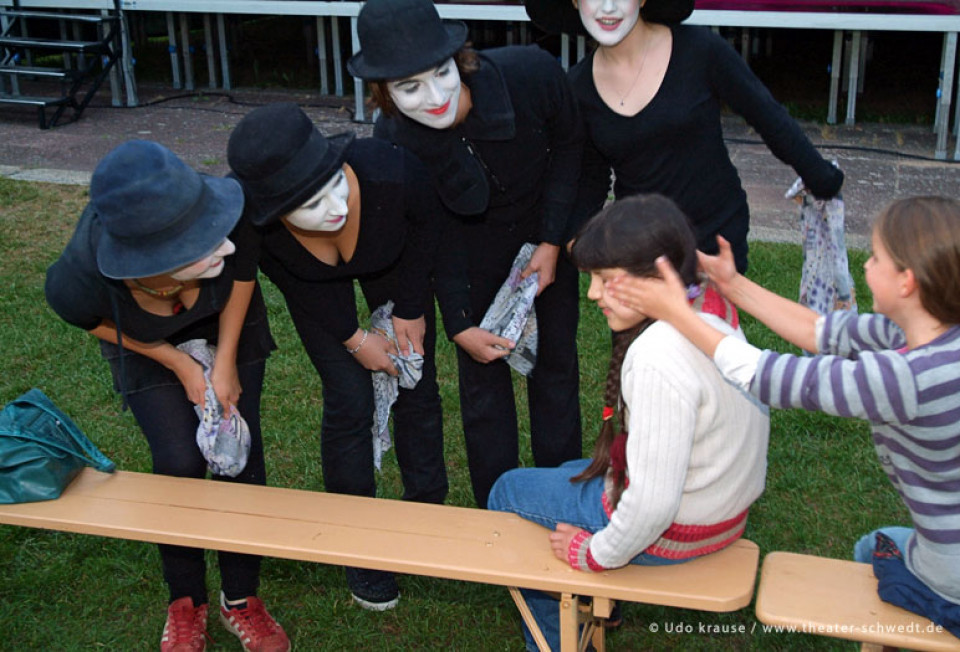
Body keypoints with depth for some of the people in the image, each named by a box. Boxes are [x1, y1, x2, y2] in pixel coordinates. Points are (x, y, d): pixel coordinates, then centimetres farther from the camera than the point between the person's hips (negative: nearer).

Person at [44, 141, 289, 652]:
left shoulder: (223, 211, -42)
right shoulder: (77, 280, -41)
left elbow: (243, 266, -16)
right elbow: (97, 322, -14)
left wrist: (226, 363, -15)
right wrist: (180, 366, -13)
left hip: (228, 325, 2)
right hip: (147, 343, -1)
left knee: (241, 453, 0)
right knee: (180, 462, -7)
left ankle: (241, 599, 20)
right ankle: (185, 602, 20)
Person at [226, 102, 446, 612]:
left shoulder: (391, 172, -43)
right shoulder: (247, 218, -40)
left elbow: (426, 220, -17)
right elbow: (295, 282, -17)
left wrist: (410, 310, -11)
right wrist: (354, 338, -13)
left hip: (393, 260, 1)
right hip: (315, 284, -1)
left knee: (417, 384, 6)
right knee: (349, 400, -4)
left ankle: (426, 512, 27)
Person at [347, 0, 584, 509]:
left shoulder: (532, 73, -34)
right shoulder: (393, 141, -29)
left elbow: (569, 145, -13)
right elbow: (436, 237, -15)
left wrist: (552, 242, -16)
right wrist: (459, 326, -15)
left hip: (546, 232, 1)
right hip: (473, 247, 0)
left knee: (556, 361, 11)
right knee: (482, 376, 4)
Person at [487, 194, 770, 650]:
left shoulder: (660, 356, -34)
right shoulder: (711, 307, -5)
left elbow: (652, 504, -31)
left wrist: (596, 555, -16)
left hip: (671, 531, -9)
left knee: (509, 492, 13)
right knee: (572, 473, 32)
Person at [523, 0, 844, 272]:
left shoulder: (698, 50, -15)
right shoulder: (579, 86, -4)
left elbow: (770, 119, -5)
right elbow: (591, 178, 8)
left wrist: (822, 181, 1)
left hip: (716, 234, -2)